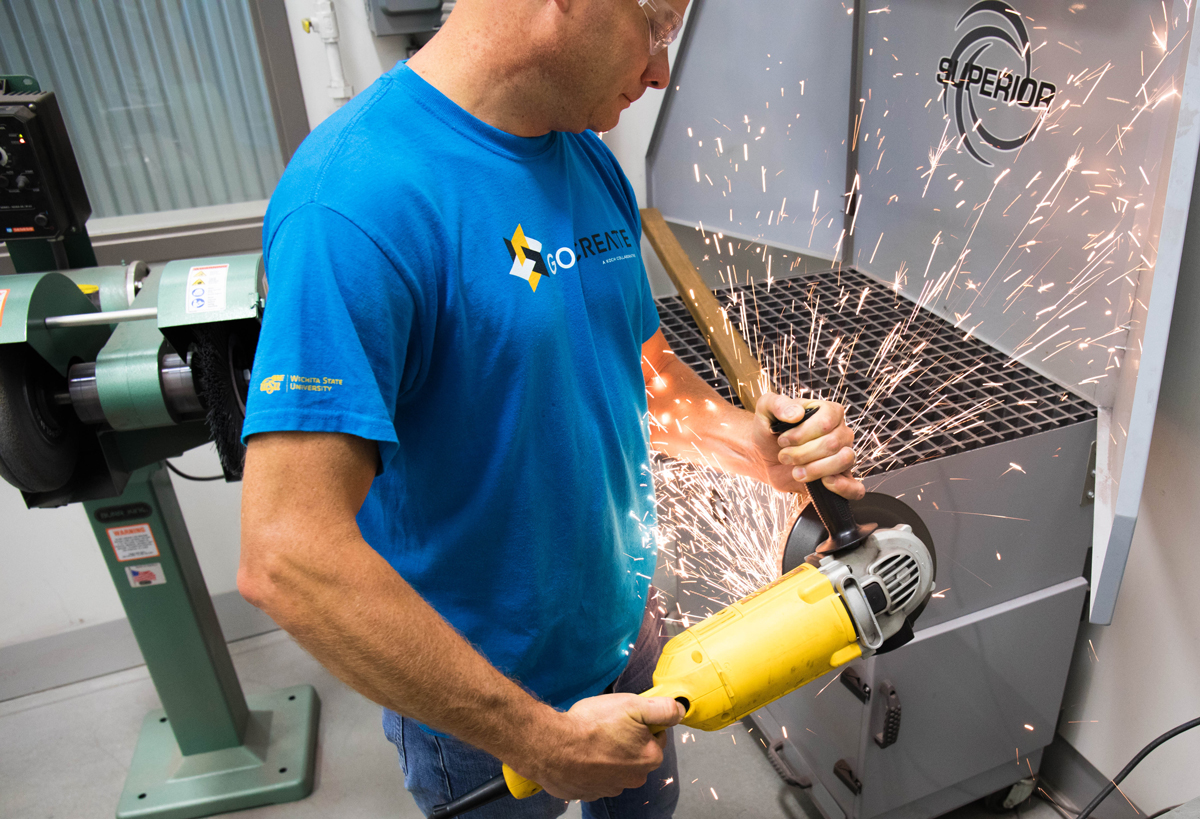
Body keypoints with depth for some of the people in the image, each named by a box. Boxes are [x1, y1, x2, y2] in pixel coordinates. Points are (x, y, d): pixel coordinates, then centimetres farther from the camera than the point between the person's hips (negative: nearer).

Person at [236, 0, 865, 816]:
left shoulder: (592, 162, -2)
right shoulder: (356, 200, -29)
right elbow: (288, 559, -33)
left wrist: (752, 442, -11)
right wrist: (543, 741, -26)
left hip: (625, 622, 7)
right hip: (481, 709, -7)